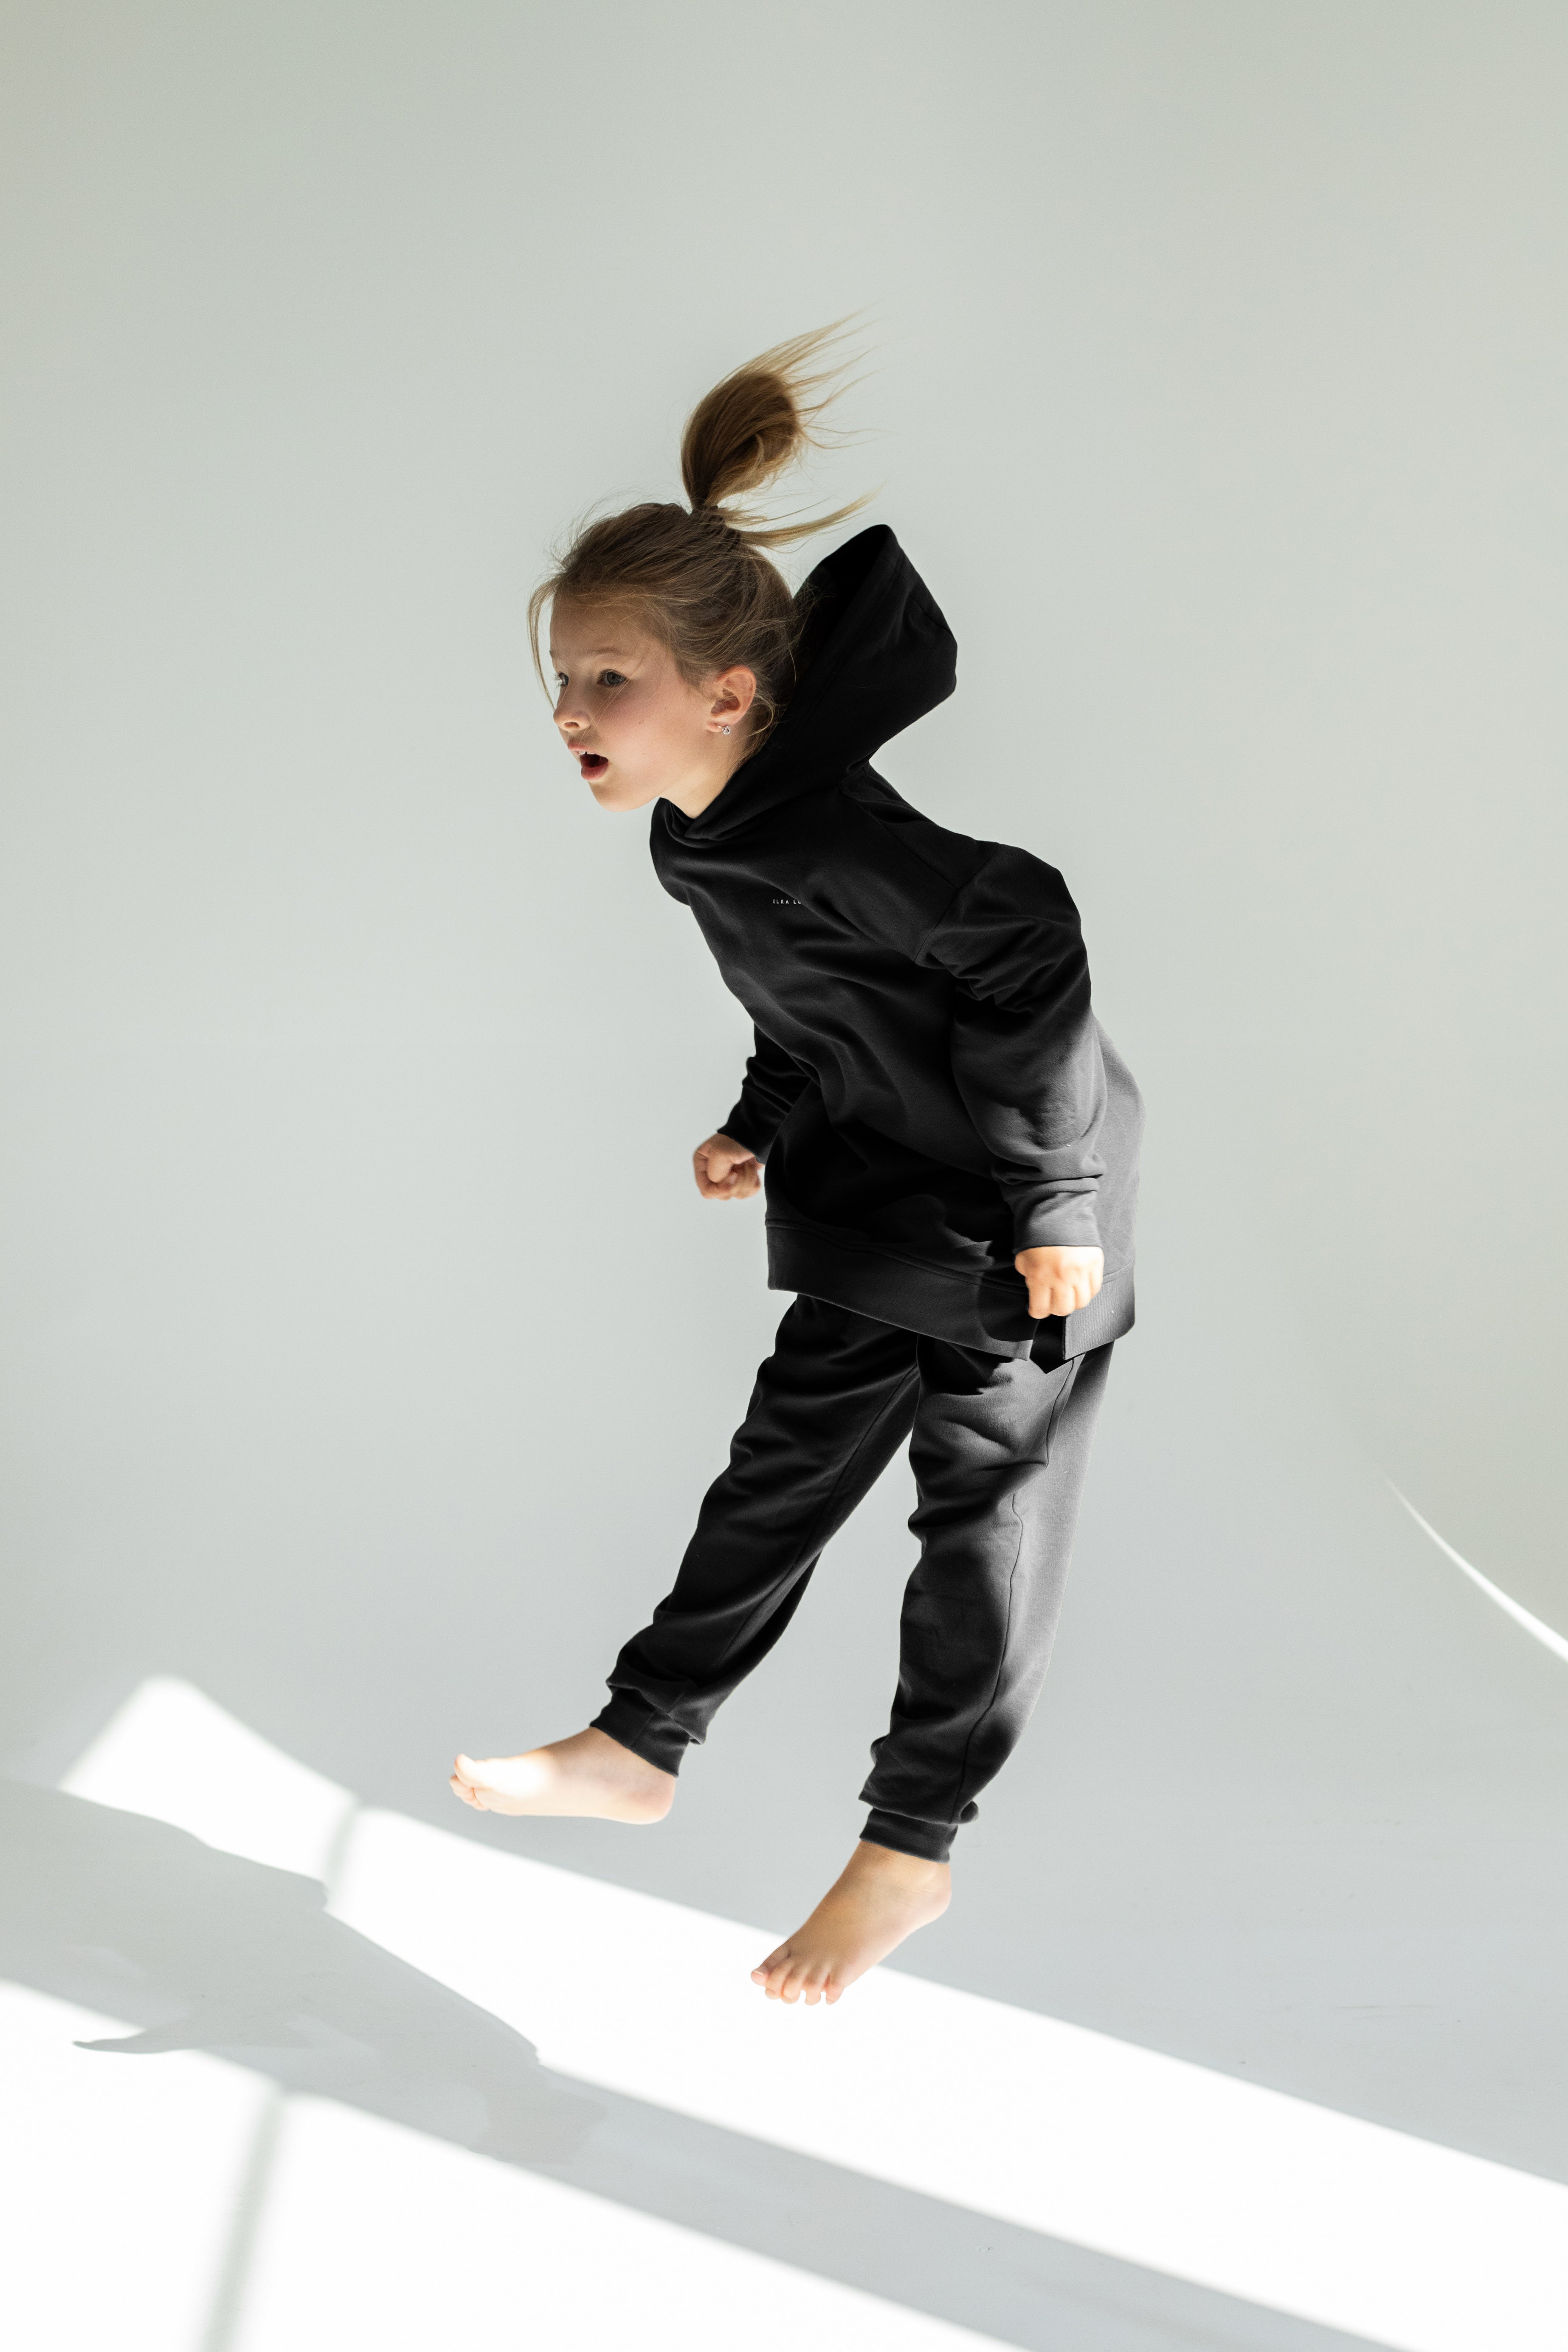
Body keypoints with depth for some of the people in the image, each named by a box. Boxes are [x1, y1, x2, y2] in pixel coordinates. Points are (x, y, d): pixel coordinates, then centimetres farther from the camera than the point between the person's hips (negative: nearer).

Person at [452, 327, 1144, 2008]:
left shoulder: (833, 828, -29)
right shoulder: (695, 841, 0)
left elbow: (1022, 949, -29)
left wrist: (1047, 1200, -26)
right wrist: (762, 1126, 21)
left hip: (1012, 1216, -9)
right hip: (876, 1198, 9)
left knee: (984, 1508, 4)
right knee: (788, 1456, 15)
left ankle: (912, 1845, 16)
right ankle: (638, 1746, 26)